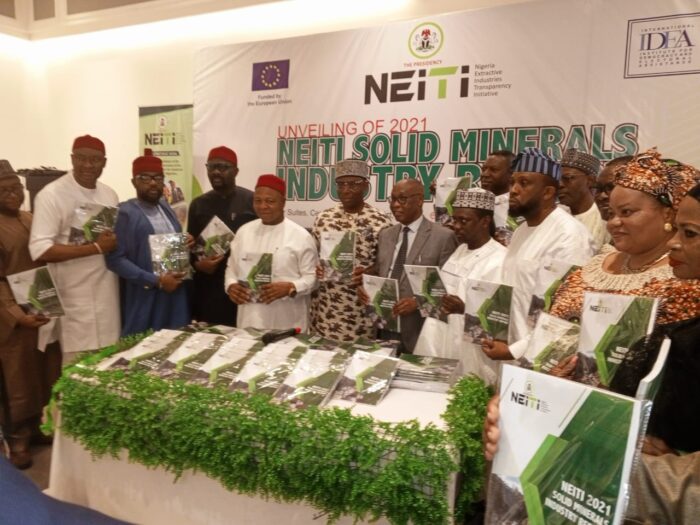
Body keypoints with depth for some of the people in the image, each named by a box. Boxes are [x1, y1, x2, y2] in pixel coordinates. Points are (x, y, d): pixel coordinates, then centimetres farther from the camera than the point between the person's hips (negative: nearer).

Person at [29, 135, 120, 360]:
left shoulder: (109, 194, 9)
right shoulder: (51, 195, -12)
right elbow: (40, 250, -19)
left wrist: (114, 243, -3)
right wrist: (96, 248, -21)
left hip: (108, 295, 6)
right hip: (75, 299, -6)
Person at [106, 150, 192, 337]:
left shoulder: (165, 207, 13)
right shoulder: (125, 213, -9)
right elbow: (115, 259, -16)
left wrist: (187, 244, -1)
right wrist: (156, 280, -20)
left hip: (176, 294, 6)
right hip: (145, 299, -6)